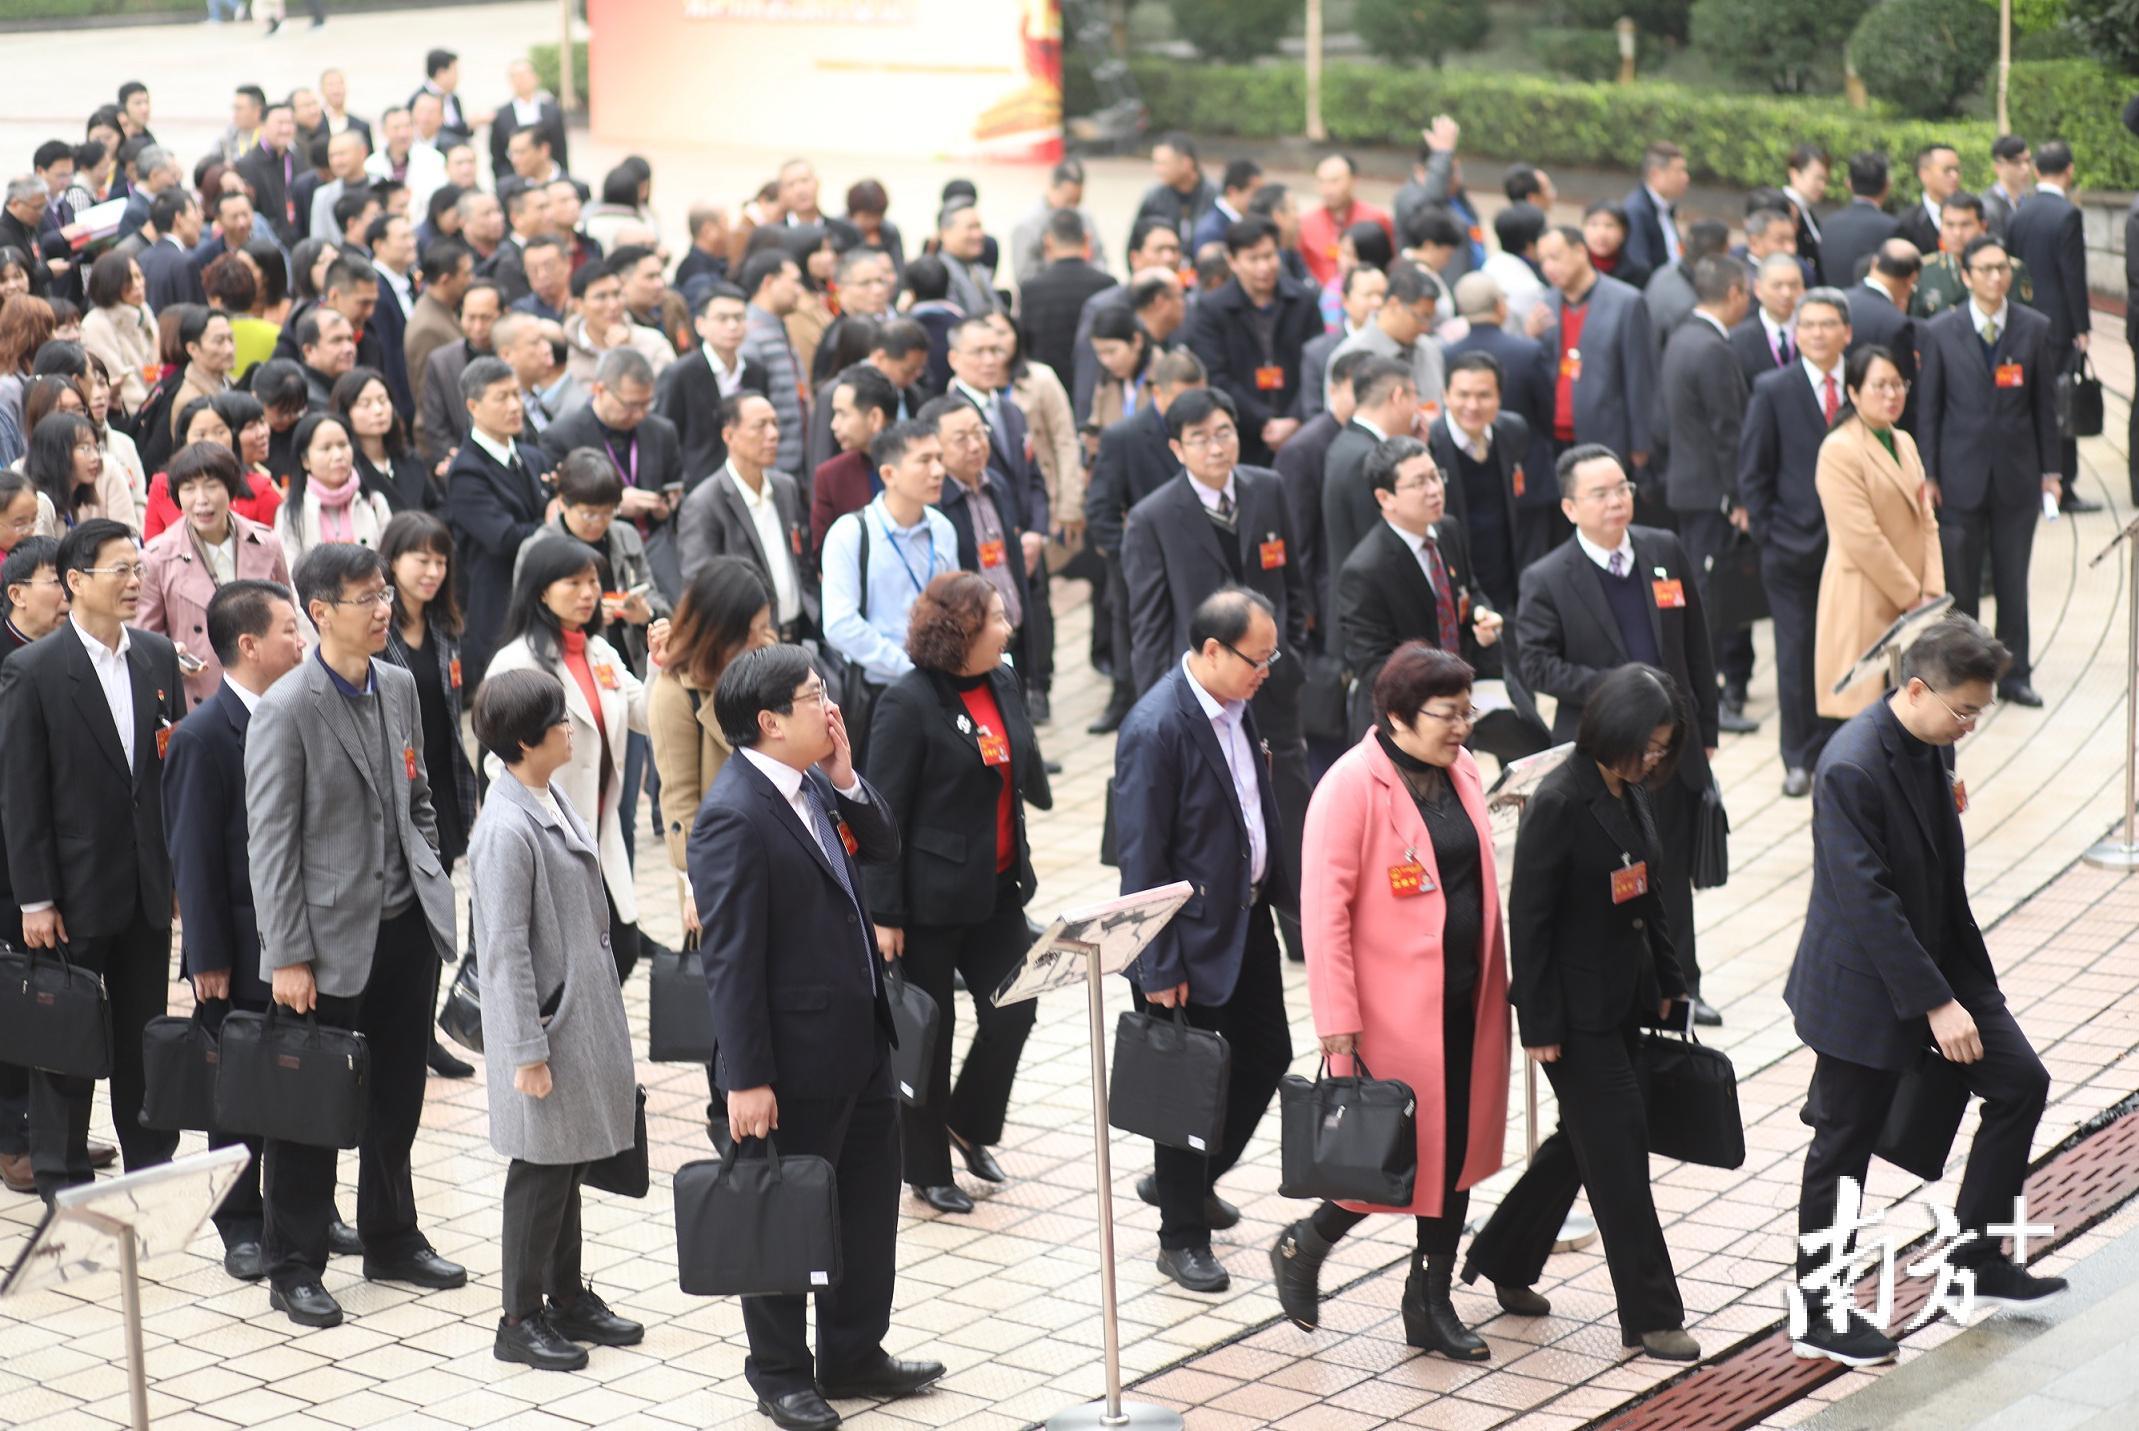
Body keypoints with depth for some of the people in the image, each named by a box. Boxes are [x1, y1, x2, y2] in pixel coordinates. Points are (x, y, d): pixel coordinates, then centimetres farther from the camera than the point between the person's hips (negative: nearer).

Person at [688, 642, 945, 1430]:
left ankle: (853, 1354, 35)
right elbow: (730, 959, -22)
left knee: (870, 1200, 19)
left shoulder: (813, 780, 2)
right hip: (796, 1056, -8)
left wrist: (846, 779, -5)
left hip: (860, 1037, 9)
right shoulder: (734, 817, -23)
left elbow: (884, 847, 12)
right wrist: (746, 1079, -21)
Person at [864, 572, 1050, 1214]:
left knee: (1014, 1010, 4)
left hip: (997, 890, 6)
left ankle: (968, 1125, 29)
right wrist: (885, 914, -16)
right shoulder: (908, 704, -16)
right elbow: (884, 813, -15)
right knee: (927, 1033, 7)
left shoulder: (1004, 685, 5)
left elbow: (1028, 778, 21)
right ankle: (926, 1169, 22)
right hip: (930, 897, -6)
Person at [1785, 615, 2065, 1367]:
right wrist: (1935, 1003, -26)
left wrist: (1964, 979, 19)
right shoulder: (1852, 768, -26)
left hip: (1940, 958, 8)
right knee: (1844, 1143, 3)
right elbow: (1866, 900, -27)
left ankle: (1977, 1256, 19)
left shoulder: (1929, 747, 1)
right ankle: (1815, 1312, 17)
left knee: (2020, 1082, 6)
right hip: (1863, 986, -8)